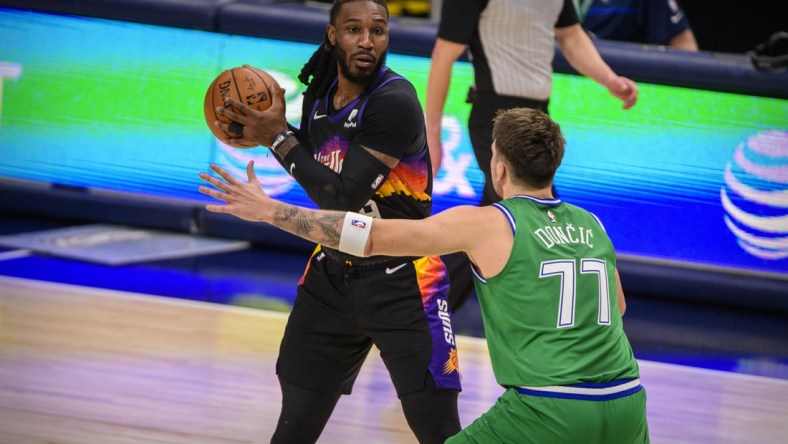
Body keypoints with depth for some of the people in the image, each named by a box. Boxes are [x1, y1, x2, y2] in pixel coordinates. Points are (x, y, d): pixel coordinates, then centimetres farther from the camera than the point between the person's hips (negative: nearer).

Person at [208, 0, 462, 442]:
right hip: (332, 275, 7)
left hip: (401, 285, -7)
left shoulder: (395, 102, -22)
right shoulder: (320, 92, 1)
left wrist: (278, 138, -18)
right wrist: (263, 130, 1)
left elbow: (343, 198, -25)